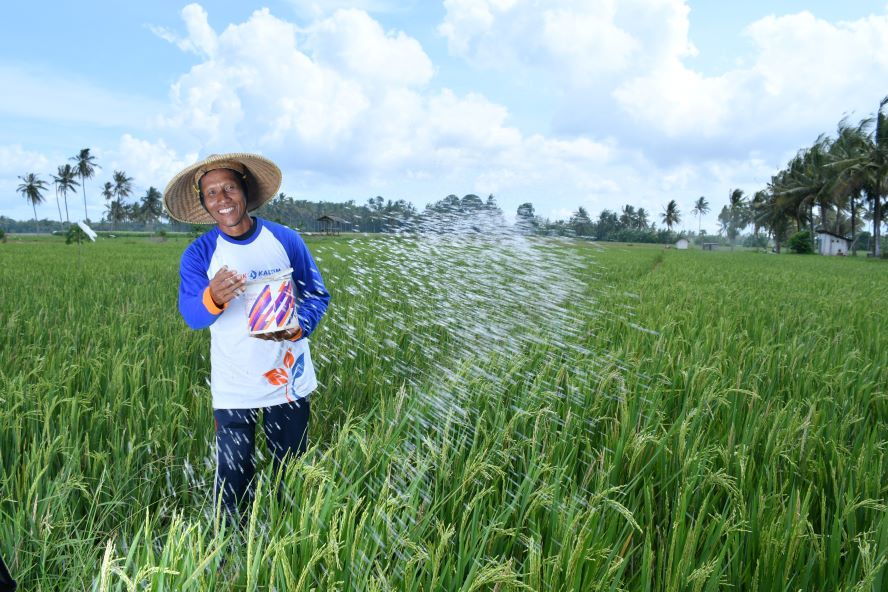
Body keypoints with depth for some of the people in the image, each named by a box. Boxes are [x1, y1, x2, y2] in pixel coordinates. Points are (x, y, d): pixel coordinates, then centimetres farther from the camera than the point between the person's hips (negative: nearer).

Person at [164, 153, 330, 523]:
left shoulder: (286, 240, -4)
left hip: (289, 379, 1)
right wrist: (213, 298, -39)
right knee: (233, 478, 7)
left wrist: (297, 328, -21)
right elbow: (190, 315, -15)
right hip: (233, 388, -1)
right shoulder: (199, 254, -5)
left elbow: (317, 295, -1)